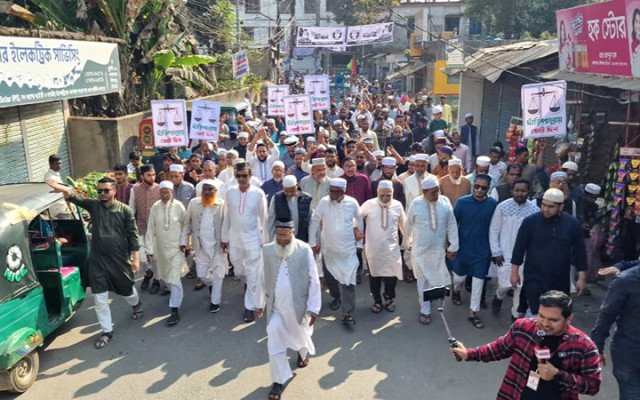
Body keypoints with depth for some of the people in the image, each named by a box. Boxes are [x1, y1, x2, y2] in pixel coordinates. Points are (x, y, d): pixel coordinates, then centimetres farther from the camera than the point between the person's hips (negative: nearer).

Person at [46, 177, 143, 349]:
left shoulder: (125, 210, -5)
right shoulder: (93, 205, 0)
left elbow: (133, 235, -3)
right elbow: (75, 198, -18)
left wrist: (135, 258, -6)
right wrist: (64, 190, -40)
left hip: (120, 259, -1)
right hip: (97, 260, 2)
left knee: (126, 290, 17)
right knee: (100, 299, 4)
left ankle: (137, 305, 51)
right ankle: (107, 331, 20)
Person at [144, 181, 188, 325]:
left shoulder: (179, 206, -14)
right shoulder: (155, 207, -7)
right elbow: (150, 230, -3)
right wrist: (149, 249, -4)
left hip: (176, 248, -4)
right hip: (161, 249, 4)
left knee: (175, 279, -8)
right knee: (167, 276, 21)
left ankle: (174, 311, -3)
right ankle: (176, 294, 48)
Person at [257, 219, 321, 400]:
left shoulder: (305, 250, -16)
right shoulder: (267, 250, -9)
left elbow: (314, 281, -11)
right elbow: (263, 279, 4)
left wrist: (313, 308, -10)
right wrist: (261, 303, 10)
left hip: (298, 306, -1)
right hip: (275, 307, 1)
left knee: (301, 336, 22)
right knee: (274, 344, 2)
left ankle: (304, 352, 58)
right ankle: (279, 380, 21)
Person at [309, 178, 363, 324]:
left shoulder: (352, 203, -8)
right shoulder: (324, 202, -9)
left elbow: (359, 220, 7)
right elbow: (314, 221, -1)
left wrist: (359, 242, 12)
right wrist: (313, 242, 1)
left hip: (348, 249, -2)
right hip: (328, 248, 2)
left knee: (348, 281, -7)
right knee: (329, 276, 18)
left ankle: (347, 313, 0)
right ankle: (336, 297, 46)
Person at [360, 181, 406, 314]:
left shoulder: (398, 205, -1)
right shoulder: (369, 204, -8)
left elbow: (403, 224, 12)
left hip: (392, 248, 1)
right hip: (373, 248, -1)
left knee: (392, 275, 2)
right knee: (374, 275, 11)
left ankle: (389, 298, 30)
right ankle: (377, 301, 31)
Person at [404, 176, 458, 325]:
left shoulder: (445, 201, -9)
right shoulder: (416, 204, -13)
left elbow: (452, 225, -3)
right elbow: (408, 225, 1)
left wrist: (453, 246, -2)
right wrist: (407, 243, 11)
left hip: (439, 249, 2)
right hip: (420, 249, -2)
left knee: (436, 279, 16)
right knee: (423, 280, 7)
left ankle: (423, 299, 44)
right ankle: (425, 311, 21)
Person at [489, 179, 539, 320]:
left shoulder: (534, 210, -7)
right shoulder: (502, 207, -8)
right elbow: (494, 230, -3)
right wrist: (496, 252, -6)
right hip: (505, 254, -1)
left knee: (521, 286, 7)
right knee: (505, 284, -2)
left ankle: (517, 314, 28)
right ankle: (499, 297, 33)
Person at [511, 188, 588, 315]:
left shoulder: (572, 224, -1)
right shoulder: (531, 221, -7)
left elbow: (580, 253, 6)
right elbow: (519, 248, -1)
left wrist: (581, 278, 5)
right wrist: (514, 272, 0)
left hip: (561, 282, 3)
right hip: (534, 280, -2)